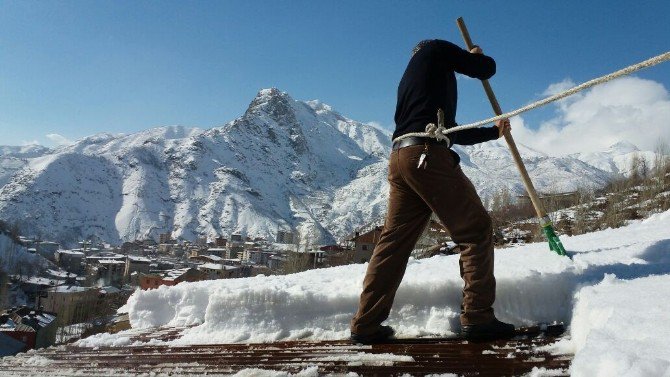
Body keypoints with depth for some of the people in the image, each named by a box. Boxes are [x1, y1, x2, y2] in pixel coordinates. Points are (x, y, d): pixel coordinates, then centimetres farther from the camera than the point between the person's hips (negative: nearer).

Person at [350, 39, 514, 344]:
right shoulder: (434, 49, 14)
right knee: (476, 230, -1)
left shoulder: (409, 80, 36)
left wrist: (493, 132, 47)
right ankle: (477, 317, -3)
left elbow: (454, 133, 36)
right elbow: (486, 69, 11)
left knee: (395, 239, 7)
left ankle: (366, 324, 8)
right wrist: (474, 56, 34)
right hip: (428, 155, -8)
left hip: (399, 158, 8)